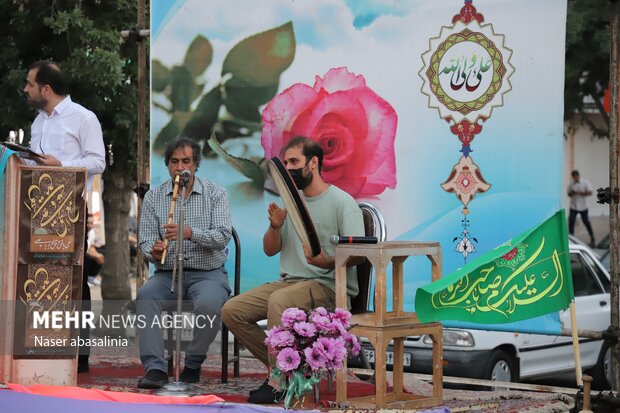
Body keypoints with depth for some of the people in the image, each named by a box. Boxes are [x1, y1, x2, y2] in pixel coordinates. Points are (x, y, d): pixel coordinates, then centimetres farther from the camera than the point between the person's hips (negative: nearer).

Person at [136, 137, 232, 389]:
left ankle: (193, 364, -11)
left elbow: (223, 235, -9)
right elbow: (145, 239, 4)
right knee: (145, 296, -30)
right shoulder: (153, 197, 10)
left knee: (209, 304, -34)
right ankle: (155, 368, -32)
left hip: (208, 273, -2)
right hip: (167, 273, 2)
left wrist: (190, 233, -27)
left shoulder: (215, 194, 3)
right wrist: (153, 252, -21)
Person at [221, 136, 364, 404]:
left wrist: (326, 262, -33)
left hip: (329, 285, -8)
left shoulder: (342, 202, -6)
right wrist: (275, 227, -4)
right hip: (290, 281, 8)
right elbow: (270, 250, 17)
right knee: (232, 311, -8)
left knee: (279, 300, -37)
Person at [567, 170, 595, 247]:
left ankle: (592, 237, 15)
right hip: (573, 206, 3)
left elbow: (590, 193, -10)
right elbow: (569, 194, 13)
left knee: (586, 221, 2)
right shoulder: (571, 184, 8)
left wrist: (580, 193, -20)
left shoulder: (585, 183, -3)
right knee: (571, 221, -5)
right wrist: (572, 193, -11)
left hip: (583, 206, -3)